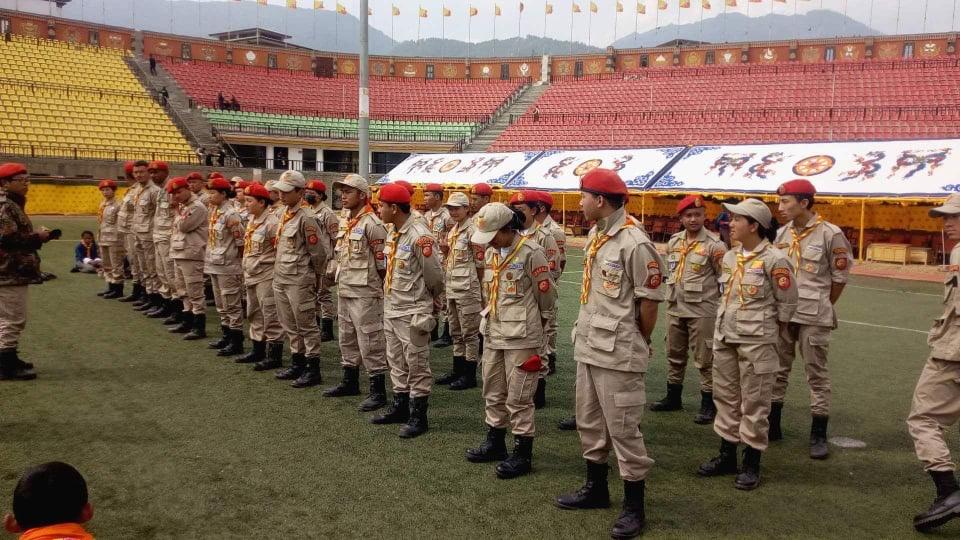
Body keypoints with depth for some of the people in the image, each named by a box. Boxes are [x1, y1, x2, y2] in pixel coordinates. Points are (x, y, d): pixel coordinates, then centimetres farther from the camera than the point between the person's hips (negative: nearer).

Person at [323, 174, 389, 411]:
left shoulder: (371, 223, -14)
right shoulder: (345, 222, 13)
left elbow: (383, 260, -13)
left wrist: (378, 288, -8)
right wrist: (340, 281, 18)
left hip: (365, 292, -9)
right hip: (344, 290, 9)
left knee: (369, 341, -5)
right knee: (346, 338, 17)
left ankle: (378, 390, 1)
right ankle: (350, 381, 31)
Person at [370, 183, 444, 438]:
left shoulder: (420, 237, -19)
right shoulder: (393, 233, 8)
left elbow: (435, 276, -14)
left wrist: (427, 299, 1)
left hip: (412, 312, -9)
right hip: (391, 309, 9)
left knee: (417, 365, 1)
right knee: (396, 362, 18)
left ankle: (418, 416, 10)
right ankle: (400, 407, 31)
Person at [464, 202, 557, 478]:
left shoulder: (531, 252, -14)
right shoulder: (491, 252, 8)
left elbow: (547, 297, -7)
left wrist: (531, 328, 4)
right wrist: (491, 319, 14)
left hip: (521, 338, -7)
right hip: (493, 334, 8)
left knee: (518, 398, -1)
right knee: (493, 392, 16)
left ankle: (523, 454, 12)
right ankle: (495, 442, 32)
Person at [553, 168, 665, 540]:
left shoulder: (635, 244, -18)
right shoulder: (594, 235, 9)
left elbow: (651, 300, -13)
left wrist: (638, 343, 0)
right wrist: (587, 333, 13)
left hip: (617, 351, -9)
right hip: (587, 345, 9)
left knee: (623, 428, -1)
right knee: (589, 422, 19)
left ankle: (634, 506, 14)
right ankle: (596, 488, 35)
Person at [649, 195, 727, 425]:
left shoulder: (714, 244, -11)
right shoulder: (674, 241, 7)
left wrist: (720, 307, -5)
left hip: (702, 311, -6)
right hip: (675, 309, 6)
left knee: (704, 359, 0)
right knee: (674, 355, 16)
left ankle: (708, 404, 12)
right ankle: (673, 397, 31)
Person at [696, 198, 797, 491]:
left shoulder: (774, 259, -13)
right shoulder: (729, 257, 8)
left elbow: (787, 302, -6)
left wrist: (768, 330, 1)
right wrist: (724, 325, 12)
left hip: (756, 342, -7)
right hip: (724, 338, 7)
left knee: (754, 403, 2)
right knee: (725, 397, 14)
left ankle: (751, 464, 14)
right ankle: (727, 455, 27)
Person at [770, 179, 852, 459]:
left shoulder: (830, 234, -8)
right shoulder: (781, 233, 7)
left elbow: (840, 277, -2)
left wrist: (820, 307, 4)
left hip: (813, 317, -5)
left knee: (817, 374, 2)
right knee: (777, 370, 12)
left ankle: (819, 436, 11)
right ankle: (772, 425, 24)